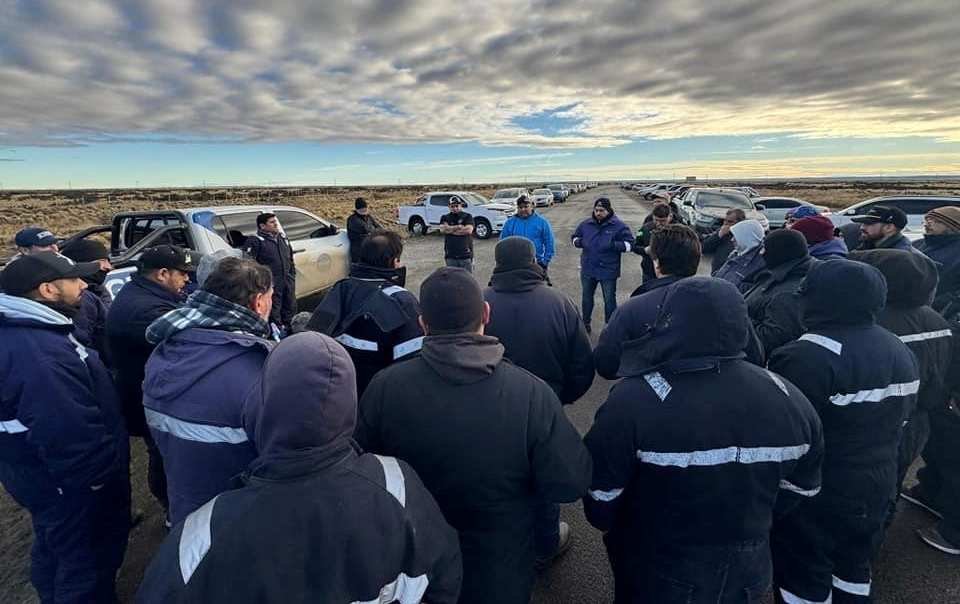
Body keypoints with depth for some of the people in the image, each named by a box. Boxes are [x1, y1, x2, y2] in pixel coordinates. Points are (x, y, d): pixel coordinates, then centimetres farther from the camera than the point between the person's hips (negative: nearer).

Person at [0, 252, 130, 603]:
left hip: (42, 472, 11)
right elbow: (71, 435, -34)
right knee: (88, 561, 12)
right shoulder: (40, 356, -35)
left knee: (55, 549, 31)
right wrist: (103, 475, -20)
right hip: (70, 483, -10)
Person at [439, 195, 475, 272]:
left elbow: (468, 230, -13)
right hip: (450, 256, 2)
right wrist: (459, 227, -11)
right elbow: (442, 229, -8)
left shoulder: (467, 217, 4)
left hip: (466, 255, -2)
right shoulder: (445, 218, 10)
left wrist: (450, 230, -8)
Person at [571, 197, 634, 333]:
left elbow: (630, 244, -7)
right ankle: (585, 323, 37)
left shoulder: (618, 225, -9)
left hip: (608, 271, -3)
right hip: (587, 269, 4)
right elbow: (574, 237, 14)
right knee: (587, 297, 18)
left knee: (609, 300, 8)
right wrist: (578, 242, -10)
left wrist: (615, 245, -25)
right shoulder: (586, 224, 1)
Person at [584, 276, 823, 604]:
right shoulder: (791, 399, -14)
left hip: (656, 575, -3)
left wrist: (608, 526, 3)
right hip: (747, 569, 4)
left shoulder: (634, 399, -31)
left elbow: (601, 493, -19)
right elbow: (802, 488, 1)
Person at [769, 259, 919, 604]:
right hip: (876, 484, 9)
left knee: (803, 575, 11)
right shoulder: (900, 350, 3)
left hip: (815, 493, -8)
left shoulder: (807, 356, -29)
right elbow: (901, 416, 15)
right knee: (854, 564, 26)